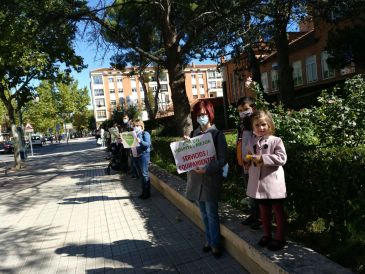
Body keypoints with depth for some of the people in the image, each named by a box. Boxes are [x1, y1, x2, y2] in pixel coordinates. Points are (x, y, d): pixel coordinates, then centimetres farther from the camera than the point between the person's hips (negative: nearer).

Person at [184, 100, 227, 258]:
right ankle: (208, 240, 31)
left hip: (211, 178, -5)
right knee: (204, 213, 15)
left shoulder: (217, 134, -7)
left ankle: (215, 244, 18)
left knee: (212, 214, 2)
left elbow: (222, 159, -10)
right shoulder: (193, 134, 9)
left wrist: (207, 169, -21)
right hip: (196, 178, 5)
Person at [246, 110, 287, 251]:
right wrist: (249, 159, -4)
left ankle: (279, 237, 25)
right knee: (263, 210, 18)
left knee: (278, 210, 10)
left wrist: (262, 158, -25)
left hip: (273, 182, -5)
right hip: (258, 182, 5)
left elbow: (282, 158, -21)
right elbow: (248, 159, 18)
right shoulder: (252, 142, 5)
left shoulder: (276, 141, -11)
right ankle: (266, 235, 35)